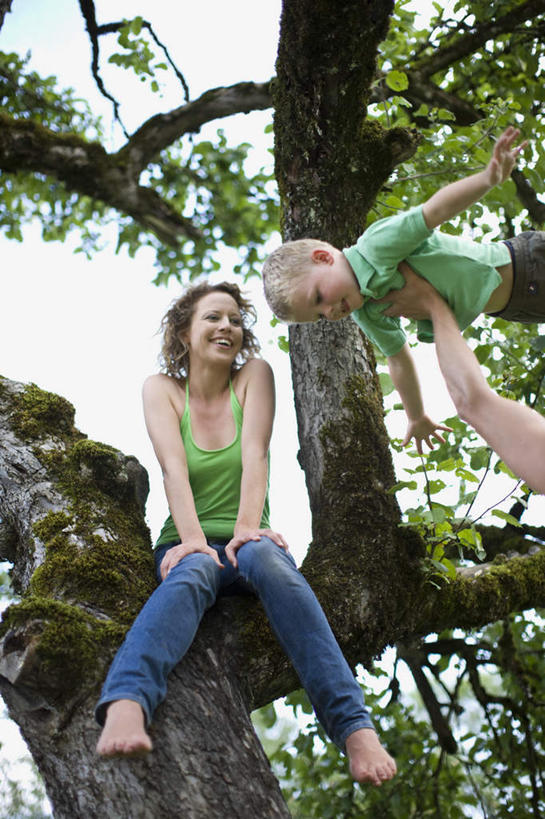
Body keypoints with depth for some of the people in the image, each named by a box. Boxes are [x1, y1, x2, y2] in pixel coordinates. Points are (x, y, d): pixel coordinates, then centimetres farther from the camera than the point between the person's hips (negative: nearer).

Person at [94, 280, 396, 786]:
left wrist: (247, 529, -25)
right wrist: (193, 540, -28)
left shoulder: (255, 374, 6)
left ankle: (354, 726, -50)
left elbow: (254, 454, -9)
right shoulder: (161, 389, 5)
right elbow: (173, 468, -12)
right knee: (190, 575, -37)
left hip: (246, 541, 0)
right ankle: (125, 706, -65)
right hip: (190, 543, 0)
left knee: (269, 561, -36)